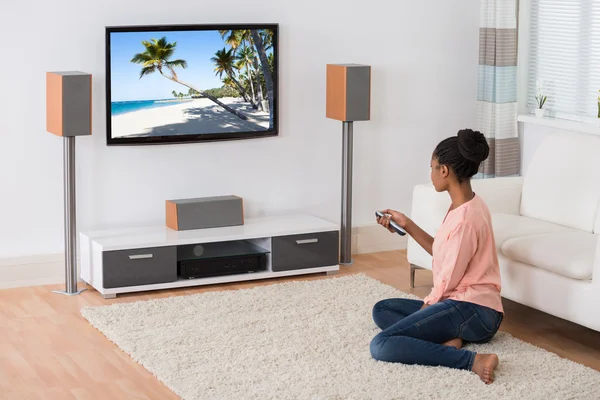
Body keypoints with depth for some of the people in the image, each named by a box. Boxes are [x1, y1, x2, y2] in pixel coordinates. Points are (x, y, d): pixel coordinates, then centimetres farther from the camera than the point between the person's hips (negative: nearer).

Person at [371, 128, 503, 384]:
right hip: (465, 305, 10)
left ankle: (472, 361, -24)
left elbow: (448, 280, -16)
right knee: (382, 310, 20)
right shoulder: (467, 205, 9)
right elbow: (442, 253, 20)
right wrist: (407, 225, 16)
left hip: (471, 310, -10)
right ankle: (448, 339, -4)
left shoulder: (465, 218, -22)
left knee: (381, 346, -23)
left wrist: (426, 308, 1)